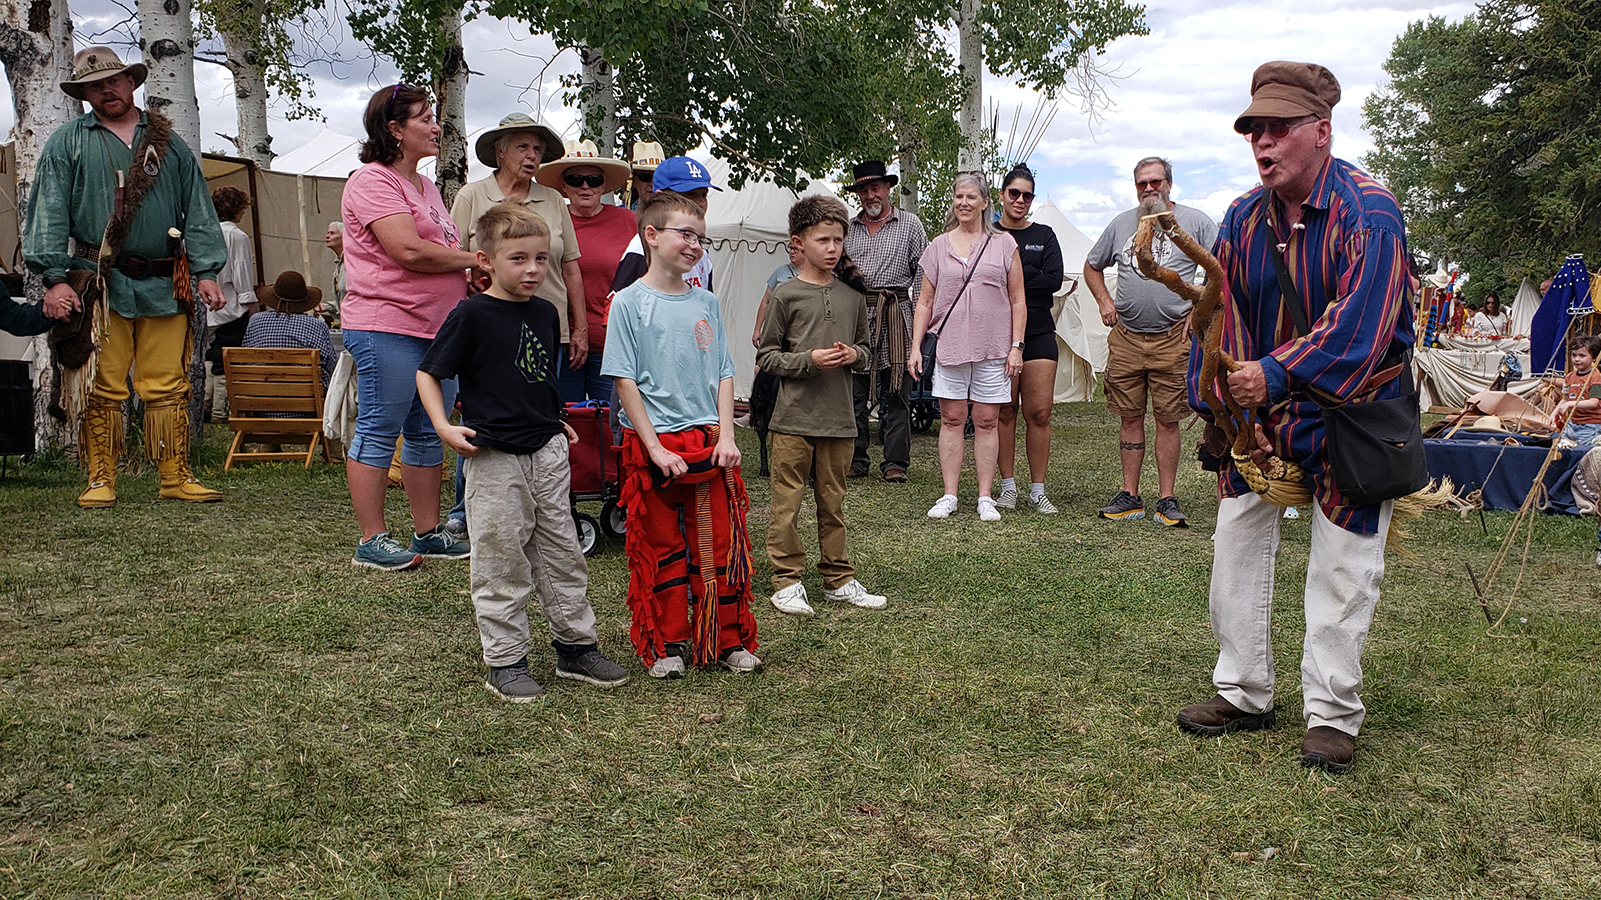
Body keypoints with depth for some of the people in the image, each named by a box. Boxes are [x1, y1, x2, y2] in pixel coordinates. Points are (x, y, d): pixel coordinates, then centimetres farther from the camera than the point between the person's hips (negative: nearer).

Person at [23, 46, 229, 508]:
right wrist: (55, 277, -6)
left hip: (164, 287, 2)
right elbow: (49, 214, 5)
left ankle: (176, 477, 6)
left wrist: (206, 272, 4)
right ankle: (101, 480, 6)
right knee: (102, 387, -1)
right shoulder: (67, 143, 11)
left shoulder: (169, 142, 17)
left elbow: (198, 211, 14)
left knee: (168, 386, 1)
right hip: (99, 287, -1)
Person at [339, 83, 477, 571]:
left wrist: (470, 280, 9)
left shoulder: (425, 185, 21)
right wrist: (471, 259, -9)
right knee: (378, 431, -3)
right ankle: (372, 540, 3)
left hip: (437, 328, 9)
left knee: (429, 434, 11)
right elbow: (407, 249, -20)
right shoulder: (372, 181, -9)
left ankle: (427, 531, 19)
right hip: (386, 327, -9)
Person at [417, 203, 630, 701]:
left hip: (547, 452, 6)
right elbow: (428, 373, -5)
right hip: (494, 457, -6)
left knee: (562, 554, 13)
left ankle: (576, 646, 26)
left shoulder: (546, 313, 8)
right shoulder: (471, 315, -10)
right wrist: (444, 426, -15)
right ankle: (505, 661, 16)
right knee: (502, 563, 3)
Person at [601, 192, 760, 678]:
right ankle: (665, 645, 20)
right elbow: (625, 382, -7)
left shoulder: (706, 302, 9)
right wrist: (657, 448, -12)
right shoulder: (630, 302, -4)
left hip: (709, 442, 4)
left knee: (720, 545, 6)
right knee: (661, 548, 6)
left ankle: (729, 640, 20)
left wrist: (725, 437, -1)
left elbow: (723, 375, 11)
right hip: (653, 445, -3)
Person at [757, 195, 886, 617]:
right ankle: (787, 581, 11)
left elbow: (866, 349, 19)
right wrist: (809, 360, -14)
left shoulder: (852, 295, 9)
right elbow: (766, 356, -1)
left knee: (833, 503, 13)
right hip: (793, 418, -4)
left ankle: (838, 579, 23)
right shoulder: (787, 294, -3)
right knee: (787, 502, 0)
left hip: (839, 419, 4)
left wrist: (853, 355, -3)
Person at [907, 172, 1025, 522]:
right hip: (950, 345, 1)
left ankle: (985, 497, 9)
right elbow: (925, 302, 11)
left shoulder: (1004, 244, 7)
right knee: (951, 420, 3)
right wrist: (915, 347, 3)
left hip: (993, 348, -1)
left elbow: (1017, 301, 7)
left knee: (986, 421, 2)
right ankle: (949, 496, 9)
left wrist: (1016, 346, -1)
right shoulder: (939, 246, 10)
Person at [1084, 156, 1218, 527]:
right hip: (1125, 337, 3)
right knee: (1130, 417, 6)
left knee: (1167, 420, -1)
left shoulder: (1195, 221, 2)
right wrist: (1104, 301, 8)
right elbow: (1092, 267, 24)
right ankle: (1129, 496, 12)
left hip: (1172, 339, -3)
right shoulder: (1121, 224, 12)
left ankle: (1167, 499, 5)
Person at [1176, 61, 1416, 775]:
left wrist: (1275, 374, -38)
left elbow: (1360, 327, -28)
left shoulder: (1369, 213, -17)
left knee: (1342, 563, 0)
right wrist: (1232, 412, -13)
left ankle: (1332, 714, 13)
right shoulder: (1242, 220, -1)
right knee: (1235, 545, 7)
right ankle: (1244, 693, 20)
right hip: (1259, 408, 5)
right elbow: (1224, 322, -2)